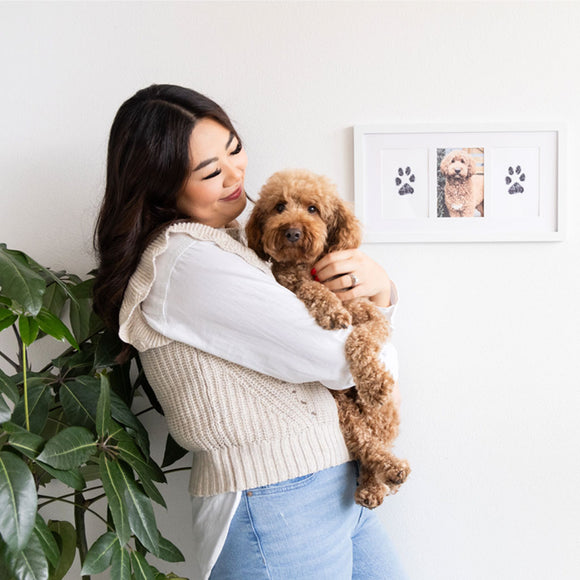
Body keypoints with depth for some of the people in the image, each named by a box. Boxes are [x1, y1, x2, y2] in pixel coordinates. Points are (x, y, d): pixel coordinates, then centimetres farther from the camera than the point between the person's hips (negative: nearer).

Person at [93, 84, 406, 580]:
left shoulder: (229, 239, 10)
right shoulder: (186, 262, -19)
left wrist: (379, 284, -8)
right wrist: (381, 356, 3)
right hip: (274, 511, -8)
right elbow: (337, 359, -19)